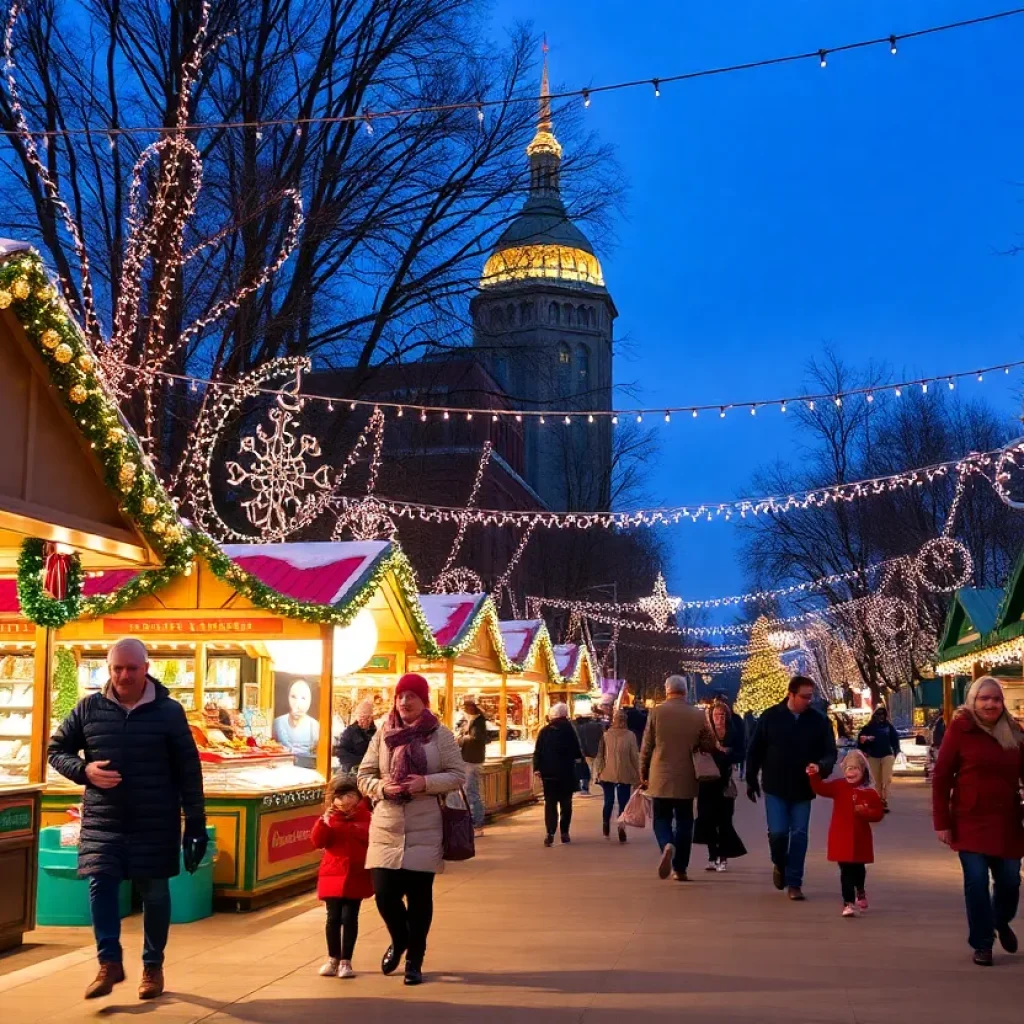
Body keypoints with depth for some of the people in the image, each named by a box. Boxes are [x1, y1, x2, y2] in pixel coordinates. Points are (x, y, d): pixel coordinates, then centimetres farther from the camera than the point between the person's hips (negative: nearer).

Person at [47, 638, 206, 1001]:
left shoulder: (169, 711, -3)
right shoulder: (89, 708, 1)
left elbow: (188, 770, -1)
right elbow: (56, 750, 9)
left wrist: (196, 822, -3)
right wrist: (85, 770, -12)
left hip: (155, 823, -1)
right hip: (102, 821, 1)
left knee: (154, 893, 6)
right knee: (101, 885, -9)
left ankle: (153, 967, 21)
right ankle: (109, 963, 4)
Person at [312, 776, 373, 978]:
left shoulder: (366, 817, 0)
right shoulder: (329, 818, 4)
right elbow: (317, 842, -7)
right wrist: (324, 822, -21)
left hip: (356, 877, -1)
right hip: (332, 876, 1)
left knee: (349, 918, -1)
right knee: (333, 918, 7)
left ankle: (346, 961, 8)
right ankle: (332, 959, 21)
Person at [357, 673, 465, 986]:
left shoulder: (440, 734, -1)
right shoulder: (383, 734, 5)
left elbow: (458, 775, -2)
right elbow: (364, 776, 7)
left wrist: (426, 783, -18)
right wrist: (382, 787, -14)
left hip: (424, 829, -2)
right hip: (386, 827, 2)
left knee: (419, 895, 3)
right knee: (384, 893, 0)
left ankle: (414, 960, 21)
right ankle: (399, 941, 32)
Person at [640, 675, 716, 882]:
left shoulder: (657, 712, -6)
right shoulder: (698, 715, -2)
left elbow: (646, 746, -3)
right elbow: (709, 745, 3)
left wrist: (643, 774, 7)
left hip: (660, 777, -1)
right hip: (685, 779, 1)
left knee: (661, 819, 9)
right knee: (684, 822, 11)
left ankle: (667, 845, -21)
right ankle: (680, 869, 11)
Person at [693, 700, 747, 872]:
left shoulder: (734, 734, 1)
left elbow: (741, 755, -2)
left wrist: (727, 754, -18)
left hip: (725, 782, -1)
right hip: (707, 782, 1)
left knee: (723, 820, -3)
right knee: (708, 820, 1)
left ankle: (723, 857, 6)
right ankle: (712, 857, 10)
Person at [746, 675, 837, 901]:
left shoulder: (819, 720, -3)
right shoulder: (770, 717, -5)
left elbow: (830, 752, -1)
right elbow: (755, 751, 1)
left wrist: (822, 766, -23)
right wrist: (751, 780, 2)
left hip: (803, 788, 1)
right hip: (775, 787, -1)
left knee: (799, 835, 3)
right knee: (777, 832, -7)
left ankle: (794, 882, 13)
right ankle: (779, 865, 24)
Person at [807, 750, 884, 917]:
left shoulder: (870, 793, -3)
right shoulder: (838, 786, -4)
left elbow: (879, 813, -1)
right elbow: (821, 788, -19)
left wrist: (865, 812, -20)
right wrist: (815, 776, -37)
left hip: (860, 839, 2)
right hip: (841, 838, -1)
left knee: (859, 868, 19)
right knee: (846, 871, -4)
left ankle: (860, 892, 48)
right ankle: (848, 903, 1)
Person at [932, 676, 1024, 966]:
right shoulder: (960, 728, -7)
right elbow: (942, 777, -7)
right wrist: (941, 822, -10)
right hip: (971, 821, -3)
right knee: (976, 882, -3)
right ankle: (981, 944, 15)